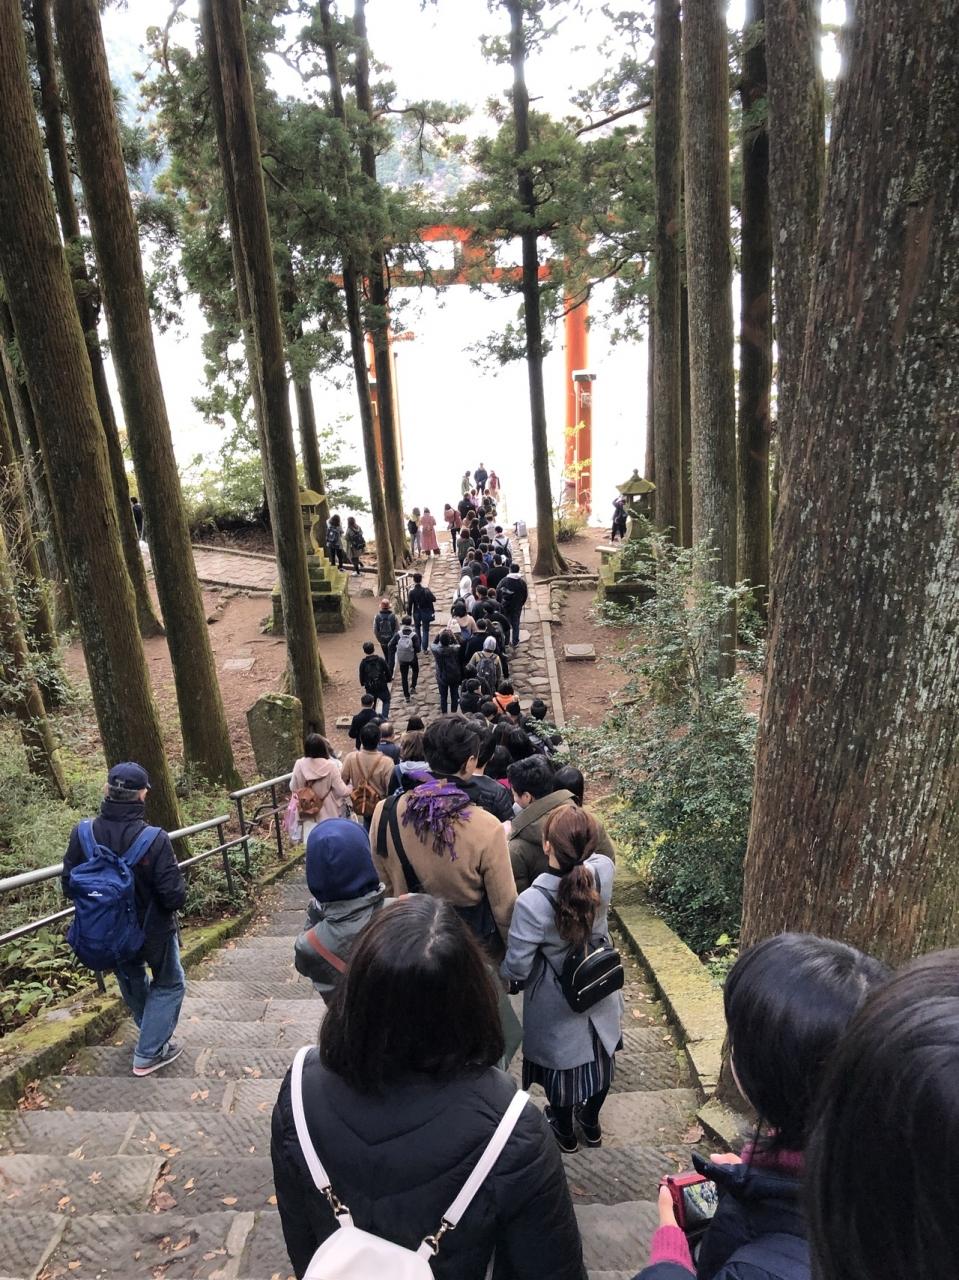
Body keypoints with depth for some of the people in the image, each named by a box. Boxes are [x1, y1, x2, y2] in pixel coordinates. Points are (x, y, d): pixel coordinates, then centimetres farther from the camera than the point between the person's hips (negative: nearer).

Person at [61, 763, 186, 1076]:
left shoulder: (82, 834, -19)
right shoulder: (154, 840, -30)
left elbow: (69, 886, -7)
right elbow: (175, 897, -26)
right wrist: (178, 882, -3)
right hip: (152, 931, -4)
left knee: (132, 983, 30)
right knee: (169, 984, 22)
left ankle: (152, 1034, 51)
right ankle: (149, 1054, 24)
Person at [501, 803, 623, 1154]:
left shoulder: (532, 902, -38)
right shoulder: (604, 871, -26)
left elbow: (516, 967, -24)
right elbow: (593, 856, 1)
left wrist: (503, 974, -3)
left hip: (558, 1006, -4)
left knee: (562, 1062, 24)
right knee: (598, 1056, 28)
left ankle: (565, 1131, 50)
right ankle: (591, 1122, 54)